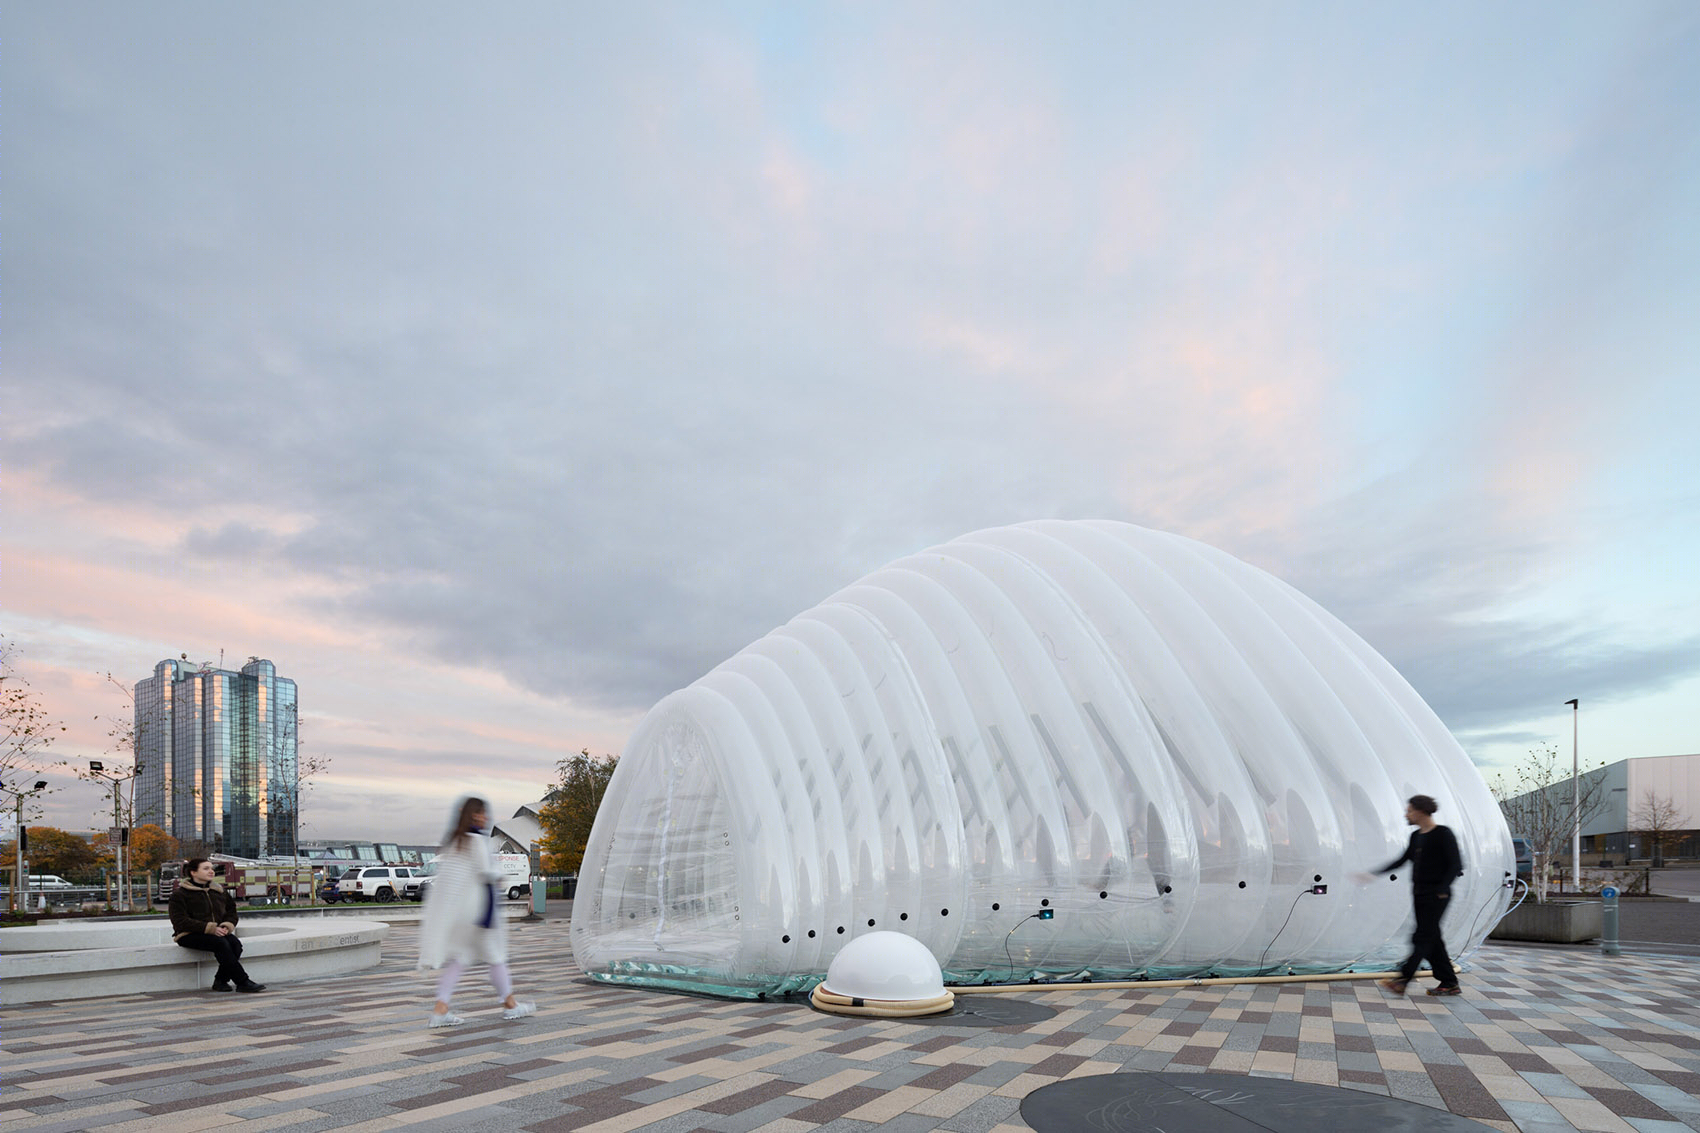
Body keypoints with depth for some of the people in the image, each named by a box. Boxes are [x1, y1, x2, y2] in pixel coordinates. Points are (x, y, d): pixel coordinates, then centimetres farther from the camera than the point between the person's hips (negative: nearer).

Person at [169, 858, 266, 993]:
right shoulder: (179, 894, -2)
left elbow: (231, 911, 20)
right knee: (221, 943, -34)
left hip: (217, 932, 5)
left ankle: (221, 981, -17)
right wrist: (210, 928, -22)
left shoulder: (219, 891, 17)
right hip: (190, 936, -5)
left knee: (235, 944, -28)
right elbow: (180, 921, -12)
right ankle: (242, 982, -34)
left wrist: (227, 926, -6)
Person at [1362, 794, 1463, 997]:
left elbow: (1456, 864, -14)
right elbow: (1402, 860, 19)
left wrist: (1442, 889, -23)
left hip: (1436, 895, -8)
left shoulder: (1443, 834, -10)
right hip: (1420, 894, 8)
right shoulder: (1416, 836, 13)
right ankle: (1450, 984, 16)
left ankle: (1402, 980, -17)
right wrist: (1377, 873, 15)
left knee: (1423, 938, -10)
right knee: (1432, 939, 8)